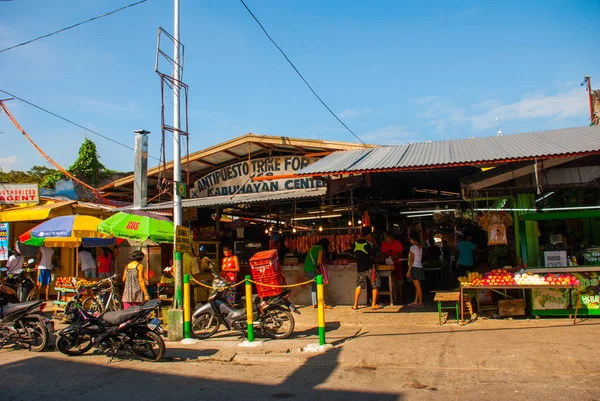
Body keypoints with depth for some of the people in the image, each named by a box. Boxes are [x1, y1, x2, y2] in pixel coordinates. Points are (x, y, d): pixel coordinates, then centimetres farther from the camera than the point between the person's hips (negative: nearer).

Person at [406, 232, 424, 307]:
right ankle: (416, 301, 17)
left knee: (417, 286, -5)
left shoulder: (413, 247, -12)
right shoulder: (420, 247, 13)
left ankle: (420, 302, -3)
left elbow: (412, 260, -15)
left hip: (414, 267, -9)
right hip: (419, 267, 9)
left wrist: (409, 270, -13)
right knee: (417, 286, 12)